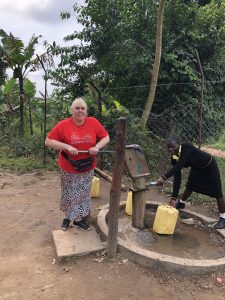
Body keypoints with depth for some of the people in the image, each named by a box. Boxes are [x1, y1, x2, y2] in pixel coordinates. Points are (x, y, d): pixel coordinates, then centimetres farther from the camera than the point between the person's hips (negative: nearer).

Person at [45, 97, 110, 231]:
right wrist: (67, 146, -25)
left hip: (88, 168, 2)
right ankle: (68, 217, 40)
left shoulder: (94, 123, -8)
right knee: (69, 194, 15)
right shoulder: (63, 125, -14)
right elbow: (48, 141, -14)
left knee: (83, 194, 15)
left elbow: (106, 137, 1)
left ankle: (79, 219, 36)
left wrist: (97, 147, -18)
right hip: (69, 168, -1)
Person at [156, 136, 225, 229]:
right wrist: (174, 197, -23)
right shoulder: (174, 158, -19)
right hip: (197, 167, 6)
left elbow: (179, 166, -49)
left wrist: (164, 177, -58)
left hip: (209, 166, -6)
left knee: (217, 192, -5)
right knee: (190, 186, 16)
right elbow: (177, 177, -19)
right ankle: (181, 203, 42)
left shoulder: (186, 147, -39)